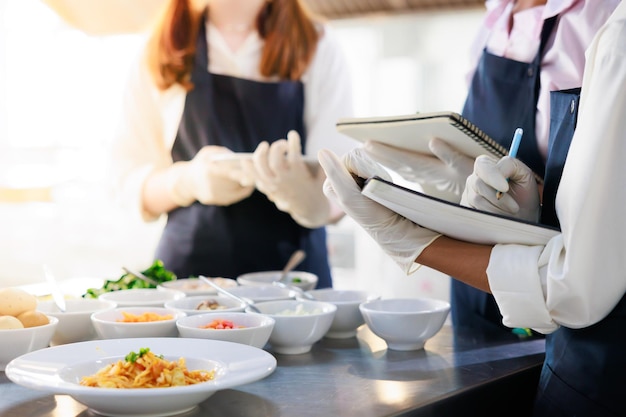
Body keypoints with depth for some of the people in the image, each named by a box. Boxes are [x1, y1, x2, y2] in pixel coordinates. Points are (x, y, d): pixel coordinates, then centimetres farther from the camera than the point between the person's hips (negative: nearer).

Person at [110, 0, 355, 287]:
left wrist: (300, 192, -26)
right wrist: (188, 180, -18)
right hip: (188, 268, 1)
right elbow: (130, 177, 3)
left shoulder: (319, 47, 4)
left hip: (292, 266, 0)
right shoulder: (160, 52, 7)